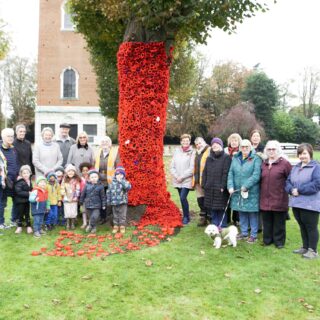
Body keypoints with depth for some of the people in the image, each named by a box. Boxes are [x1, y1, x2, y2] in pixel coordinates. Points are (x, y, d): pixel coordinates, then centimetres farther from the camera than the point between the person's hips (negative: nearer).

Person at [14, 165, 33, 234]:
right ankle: (19, 227, 19)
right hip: (20, 201, -6)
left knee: (27, 214, 13)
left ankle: (28, 226, 22)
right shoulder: (19, 182, -17)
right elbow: (18, 192, -24)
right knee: (20, 214, 5)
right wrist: (28, 193, -25)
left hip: (27, 200, 6)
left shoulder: (30, 181, 6)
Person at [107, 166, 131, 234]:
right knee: (115, 215, 11)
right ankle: (115, 226, 21)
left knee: (122, 215, 4)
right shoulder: (112, 183, 2)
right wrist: (108, 201, 6)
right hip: (114, 203, 2)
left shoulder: (125, 182, -4)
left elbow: (128, 187, -28)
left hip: (122, 202, -2)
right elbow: (108, 192, 8)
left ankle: (122, 226, 15)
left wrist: (121, 181, -27)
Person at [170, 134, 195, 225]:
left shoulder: (192, 153, -6)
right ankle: (186, 216, 25)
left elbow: (192, 168, -11)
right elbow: (172, 166, 6)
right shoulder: (177, 151, 5)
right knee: (182, 198, 10)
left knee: (183, 198, -13)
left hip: (187, 180, -4)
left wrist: (182, 177, -11)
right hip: (177, 180, 4)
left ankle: (186, 217, 4)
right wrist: (176, 176, -6)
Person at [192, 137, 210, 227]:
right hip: (197, 180, 8)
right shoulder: (197, 153, 20)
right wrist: (194, 179, 18)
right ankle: (203, 218, 19)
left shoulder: (209, 151, -6)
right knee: (200, 199, 11)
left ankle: (209, 217, 8)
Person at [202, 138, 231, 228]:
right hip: (209, 188, 6)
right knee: (212, 210, 11)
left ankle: (222, 228, 11)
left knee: (221, 210, 1)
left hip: (220, 189, -5)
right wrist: (204, 185, 6)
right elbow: (205, 172, 14)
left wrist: (223, 186, -16)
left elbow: (226, 173, -11)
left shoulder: (226, 157, -4)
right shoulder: (209, 158, 14)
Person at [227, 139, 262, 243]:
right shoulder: (235, 158, 9)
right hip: (237, 191, 5)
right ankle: (244, 232, 27)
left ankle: (253, 235, 14)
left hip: (251, 191, -4)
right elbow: (231, 173, 5)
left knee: (252, 213, 3)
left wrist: (246, 186, -19)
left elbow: (256, 175, -15)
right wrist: (230, 186, -8)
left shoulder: (256, 159, -6)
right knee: (242, 212, 13)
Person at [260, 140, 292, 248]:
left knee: (279, 222, 6)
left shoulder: (284, 163, -6)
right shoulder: (264, 163, 11)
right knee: (267, 221, 12)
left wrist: (287, 189, -4)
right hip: (265, 199, 5)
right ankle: (267, 239, 24)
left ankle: (279, 241, 18)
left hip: (279, 199, -5)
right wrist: (261, 192, 11)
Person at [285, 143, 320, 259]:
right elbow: (288, 181, 14)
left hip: (310, 204, -7)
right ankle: (305, 247, 28)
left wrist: (299, 190, -18)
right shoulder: (295, 168, 16)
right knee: (302, 226, 16)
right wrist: (291, 190, -9)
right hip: (296, 203, 7)